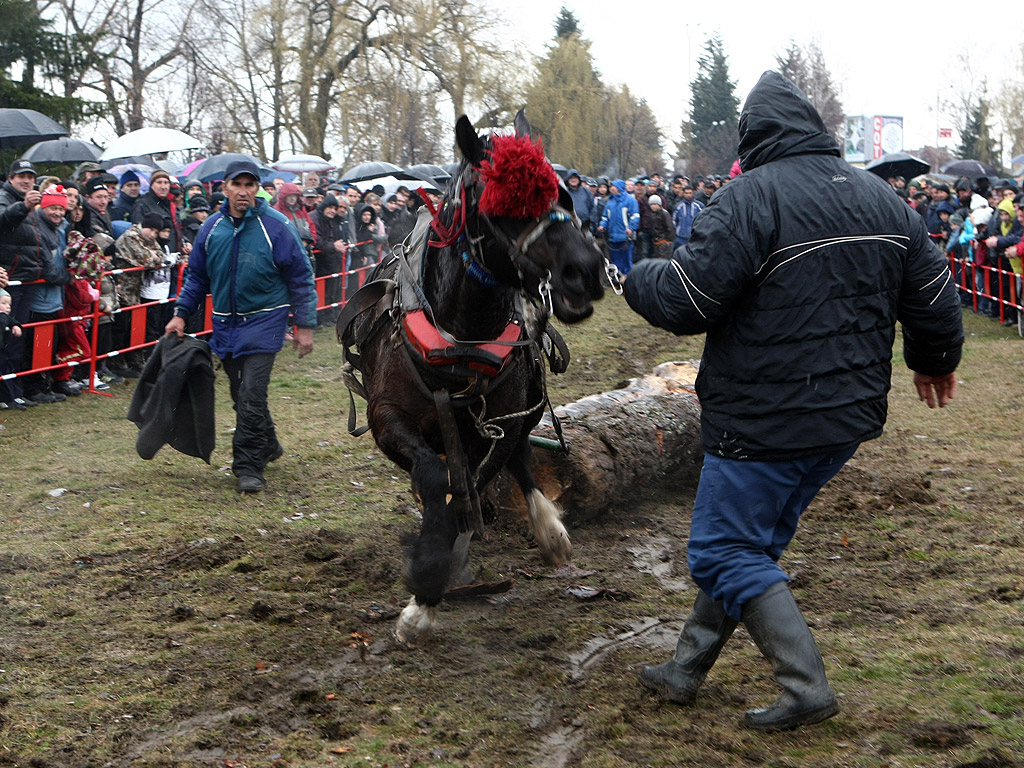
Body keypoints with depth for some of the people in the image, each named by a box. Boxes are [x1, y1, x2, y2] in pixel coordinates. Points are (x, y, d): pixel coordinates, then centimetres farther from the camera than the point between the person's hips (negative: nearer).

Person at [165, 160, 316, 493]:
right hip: (224, 324, 5)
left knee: (251, 395, -13)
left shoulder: (275, 226, -9)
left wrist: (305, 326, -6)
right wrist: (181, 313, 7)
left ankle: (249, 466, -6)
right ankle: (267, 446, 33)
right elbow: (197, 276, 16)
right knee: (241, 394, 13)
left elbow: (301, 277, -4)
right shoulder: (212, 228, 4)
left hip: (263, 321, -5)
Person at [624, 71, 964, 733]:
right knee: (749, 542, 19)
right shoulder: (881, 197, 7)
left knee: (725, 551, 4)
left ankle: (808, 687, -1)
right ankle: (687, 671, 28)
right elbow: (934, 295, 11)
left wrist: (638, 279, 3)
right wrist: (936, 361, 30)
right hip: (849, 415, 8)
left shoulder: (751, 197, -15)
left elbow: (685, 302, -19)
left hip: (765, 423, -8)